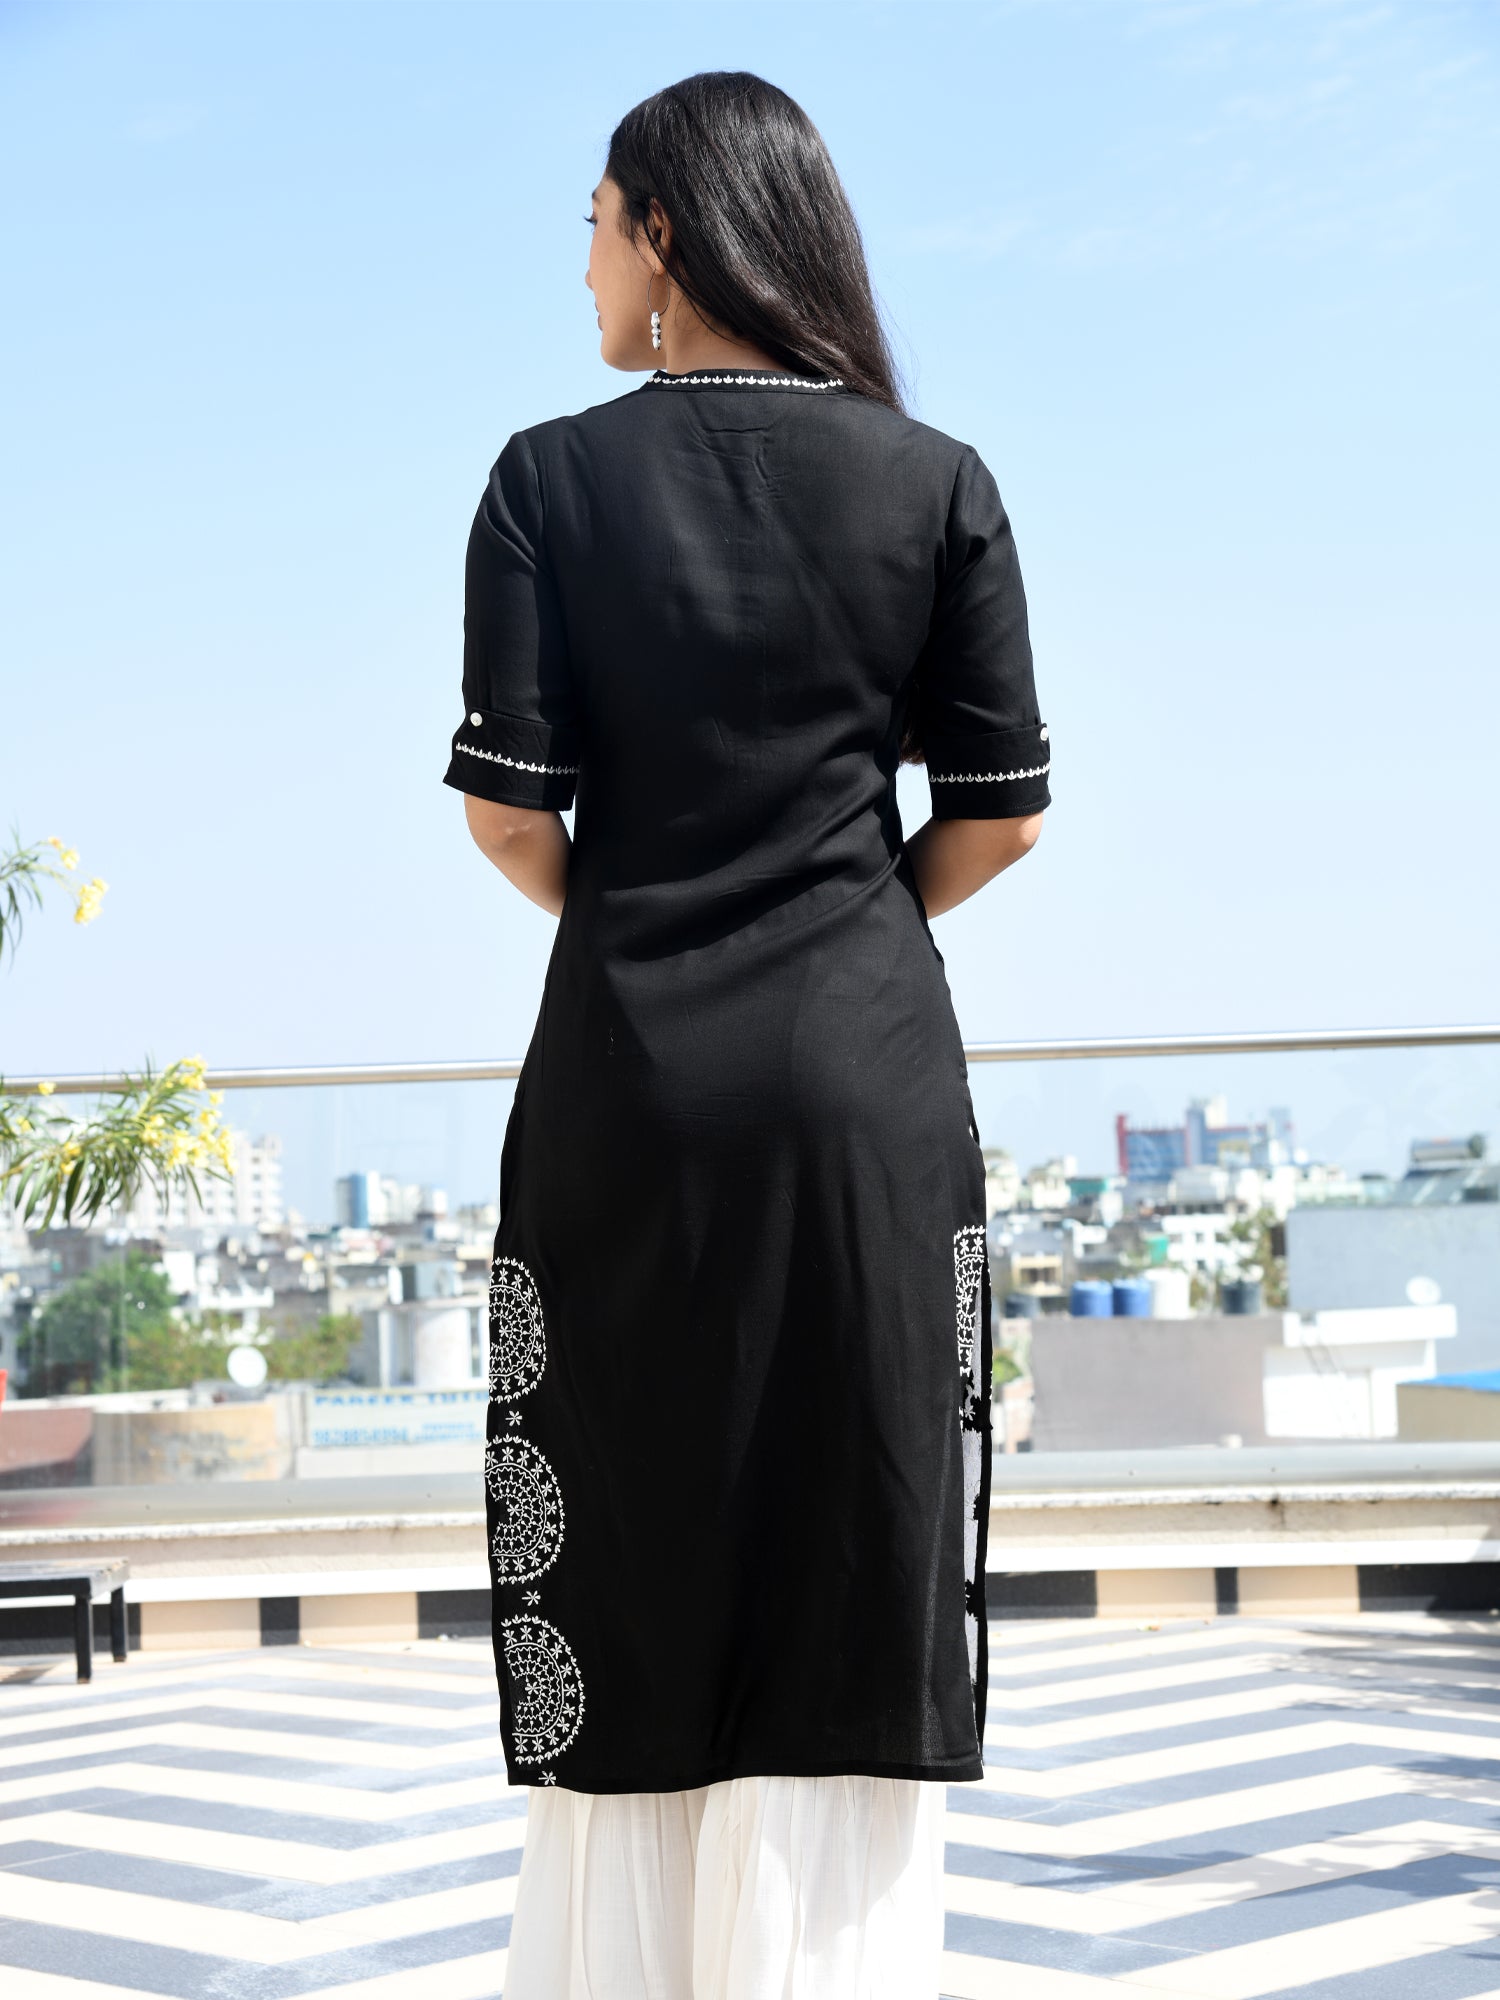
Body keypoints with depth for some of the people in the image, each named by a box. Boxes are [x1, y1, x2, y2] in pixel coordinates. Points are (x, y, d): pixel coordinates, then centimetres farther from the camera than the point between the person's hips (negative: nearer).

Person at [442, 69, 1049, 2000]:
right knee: (857, 1576, 4)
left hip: (628, 1072, 0)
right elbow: (998, 816, 1)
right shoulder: (936, 479, 3)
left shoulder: (554, 478, 0)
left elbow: (507, 806, -5)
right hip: (869, 1076, 1)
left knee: (624, 1568, 8)